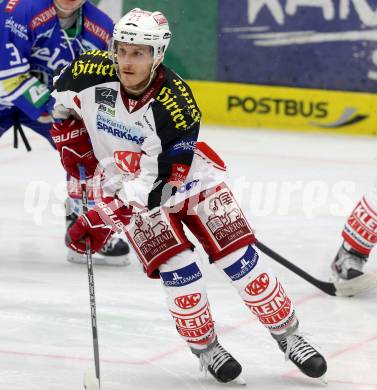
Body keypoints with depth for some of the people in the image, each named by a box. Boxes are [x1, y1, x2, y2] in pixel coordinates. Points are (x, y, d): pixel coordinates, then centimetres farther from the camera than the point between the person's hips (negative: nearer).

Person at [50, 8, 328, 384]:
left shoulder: (175, 103, -32)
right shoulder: (92, 73, -22)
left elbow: (158, 181, -33)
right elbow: (64, 95, 6)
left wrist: (103, 217, -35)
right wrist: (70, 137, 0)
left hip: (188, 178, -2)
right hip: (127, 187, 2)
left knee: (239, 258, -7)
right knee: (177, 269, -14)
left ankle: (289, 336, 7)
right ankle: (205, 348, 4)